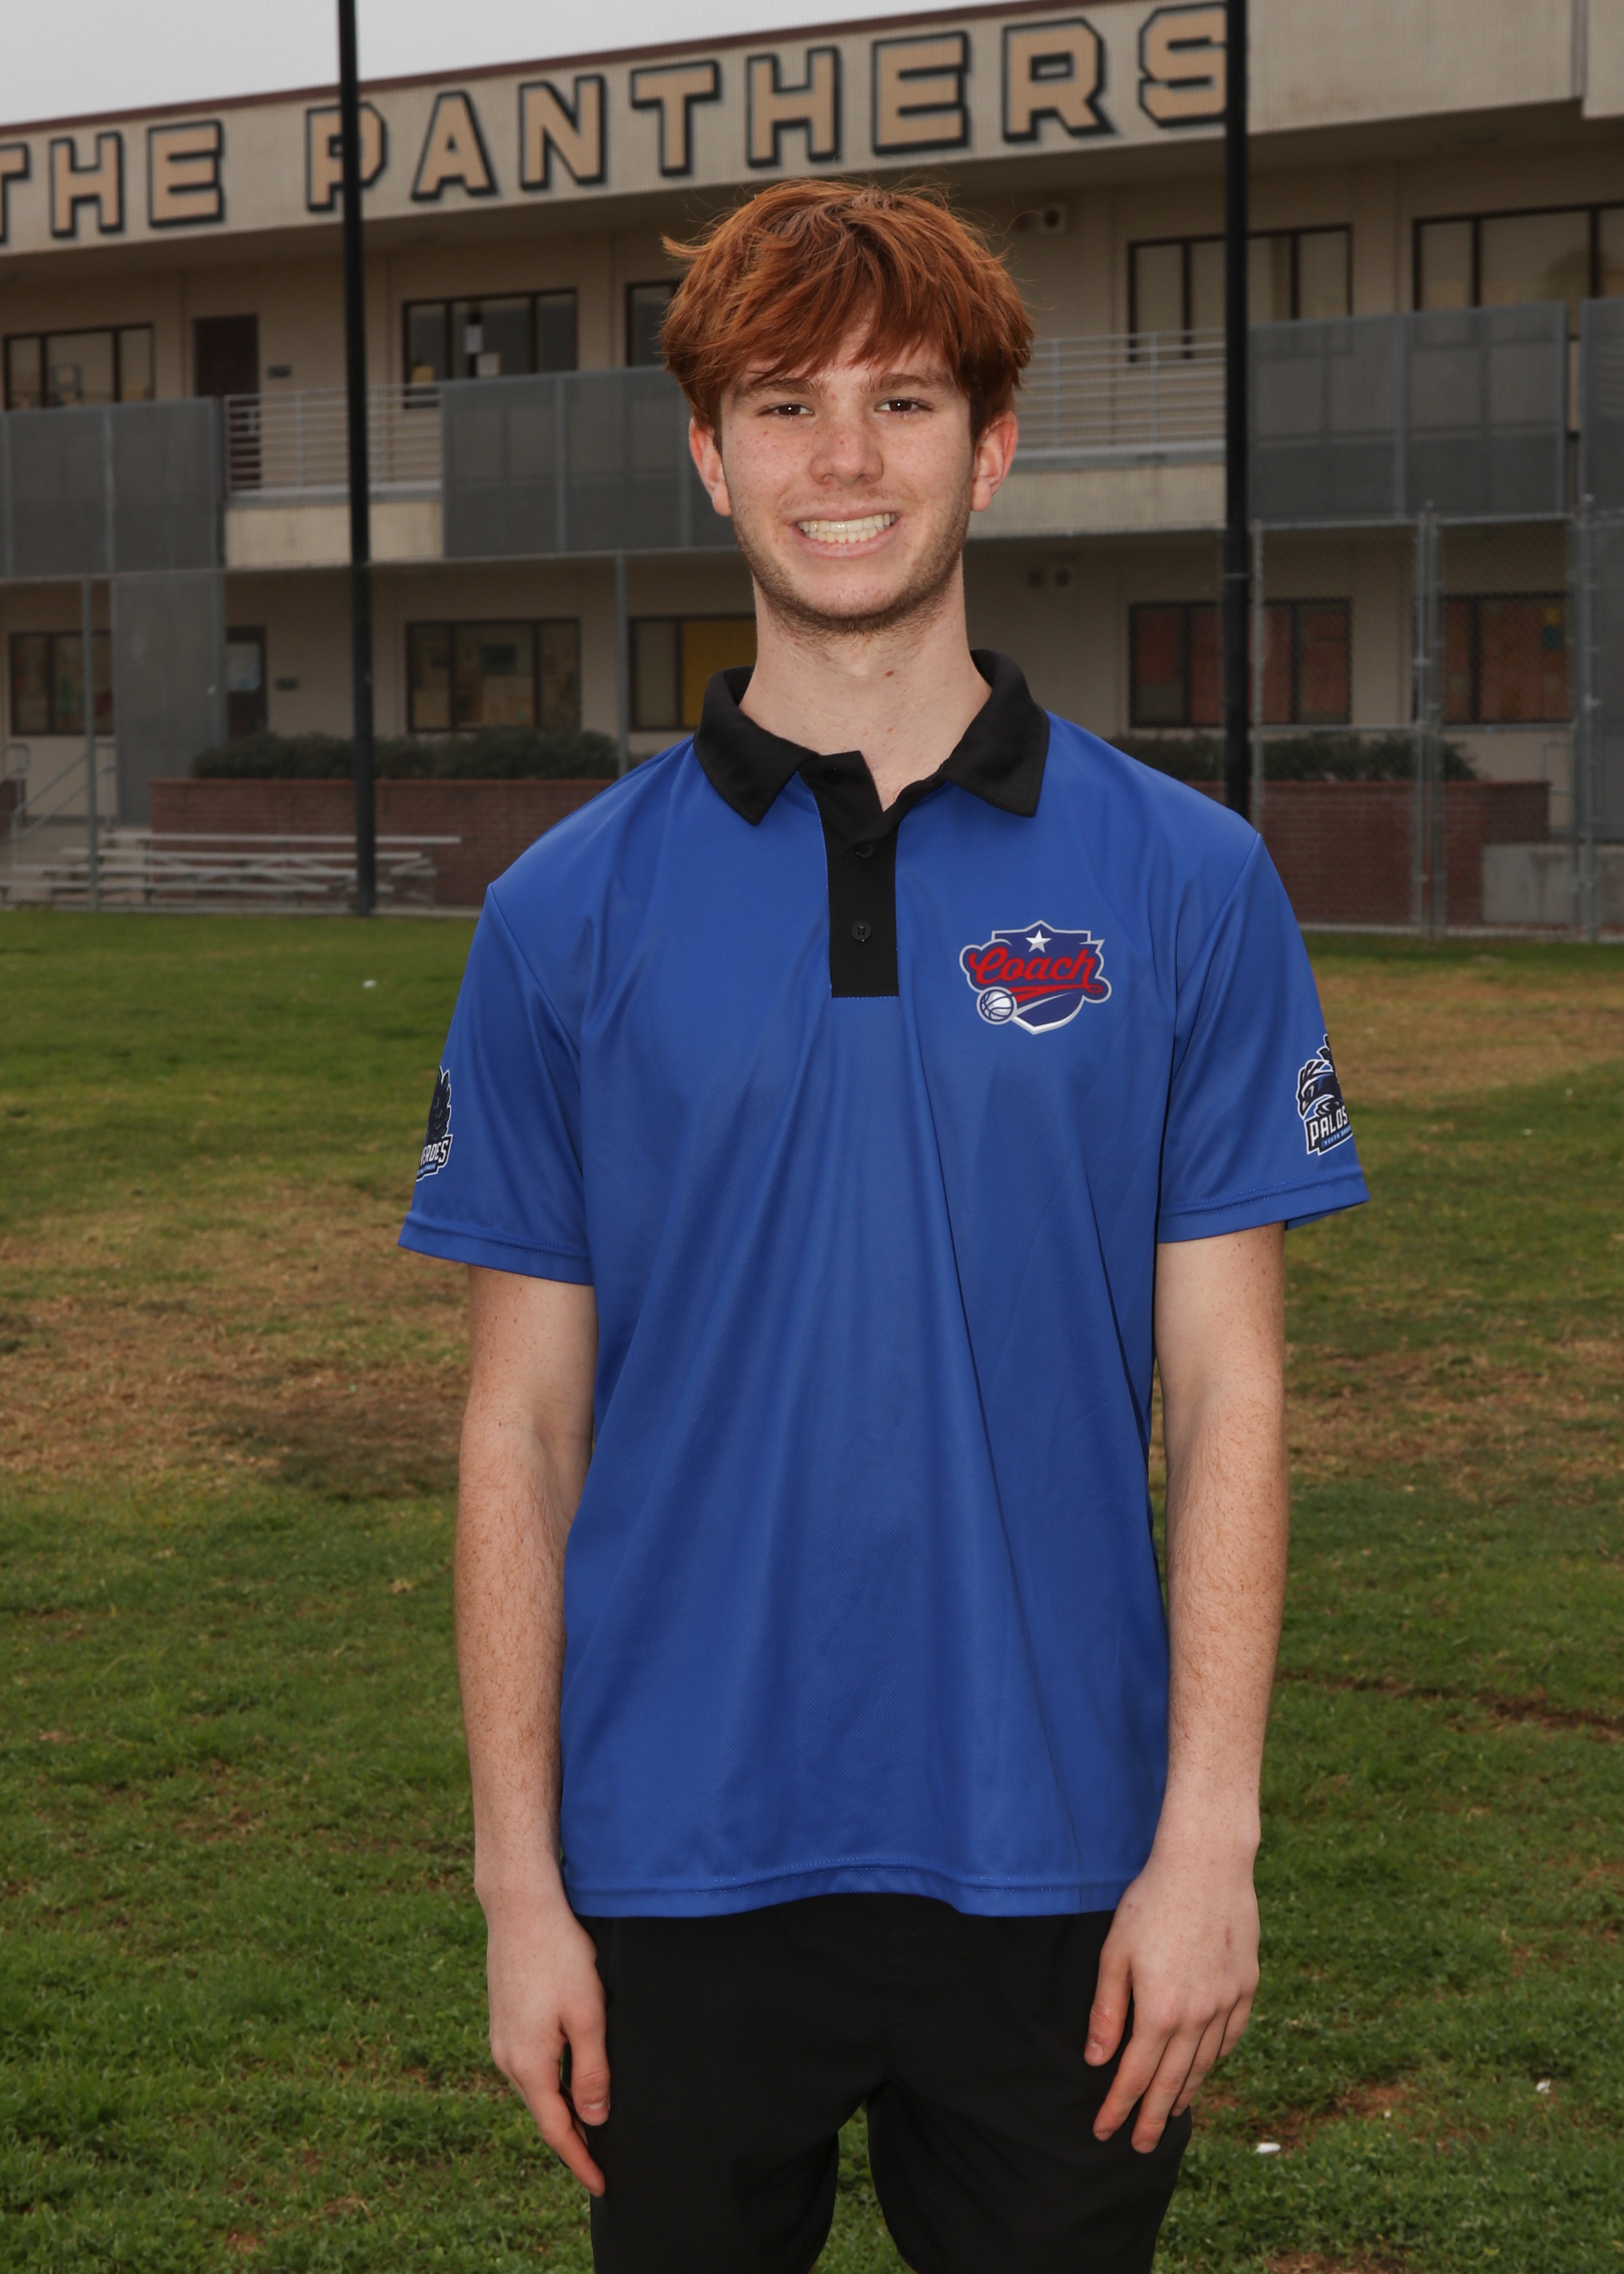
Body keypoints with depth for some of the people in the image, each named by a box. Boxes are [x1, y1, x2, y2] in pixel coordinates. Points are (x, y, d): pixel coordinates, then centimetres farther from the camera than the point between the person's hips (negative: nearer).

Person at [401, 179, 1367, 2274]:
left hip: (1056, 1860, 0)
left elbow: (1225, 1395, -1)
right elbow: (524, 1426, 2)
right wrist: (517, 1877, -2)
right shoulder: (568, 915, 1)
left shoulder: (1184, 885, -1)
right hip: (682, 1867, 1)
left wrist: (1210, 1835, -7)